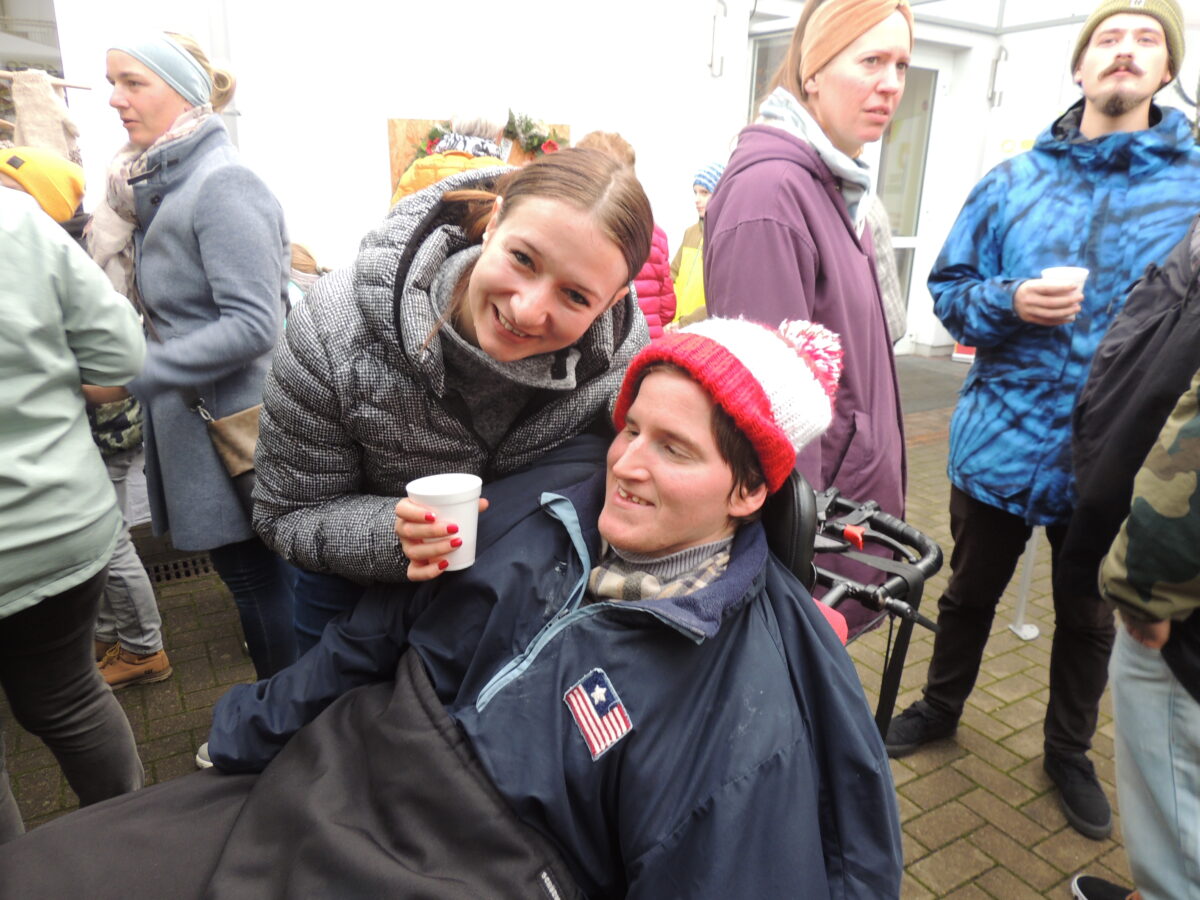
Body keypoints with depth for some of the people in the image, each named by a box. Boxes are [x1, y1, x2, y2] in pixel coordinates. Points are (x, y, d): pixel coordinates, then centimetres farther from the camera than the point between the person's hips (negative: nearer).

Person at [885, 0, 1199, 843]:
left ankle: (1070, 751, 43)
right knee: (970, 592, 19)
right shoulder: (1013, 180, 1)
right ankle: (941, 707, 44)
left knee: (1088, 617, 19)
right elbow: (950, 288, 3)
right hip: (1002, 441, 1)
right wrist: (1010, 303, -17)